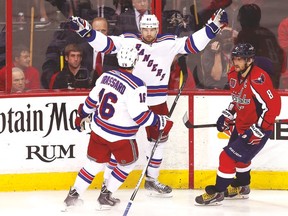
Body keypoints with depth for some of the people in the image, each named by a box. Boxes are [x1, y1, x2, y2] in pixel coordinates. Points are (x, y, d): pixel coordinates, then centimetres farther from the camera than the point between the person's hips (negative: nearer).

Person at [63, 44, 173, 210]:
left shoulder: (106, 76, -2)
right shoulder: (136, 86, -22)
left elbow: (92, 100, 8)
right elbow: (140, 115, -24)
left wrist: (81, 116, 24)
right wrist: (162, 122, -13)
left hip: (98, 130, 6)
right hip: (120, 137, -6)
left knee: (95, 162, 21)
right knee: (128, 163, 20)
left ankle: (73, 195, 21)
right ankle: (106, 196, 20)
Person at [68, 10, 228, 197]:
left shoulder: (170, 43, -1)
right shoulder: (128, 40, -6)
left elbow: (193, 44, -2)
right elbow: (105, 43, -9)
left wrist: (213, 26, -9)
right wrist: (85, 30, -21)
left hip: (157, 102, 3)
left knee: (159, 139, 14)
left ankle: (152, 180, 31)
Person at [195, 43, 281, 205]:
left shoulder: (258, 79, -29)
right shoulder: (234, 75, -1)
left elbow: (273, 105, -30)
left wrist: (257, 130, -28)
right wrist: (228, 116, 8)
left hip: (260, 129, -9)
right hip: (241, 125, 9)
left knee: (229, 156, -10)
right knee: (240, 155, 26)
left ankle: (217, 192, 2)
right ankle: (242, 188, 48)